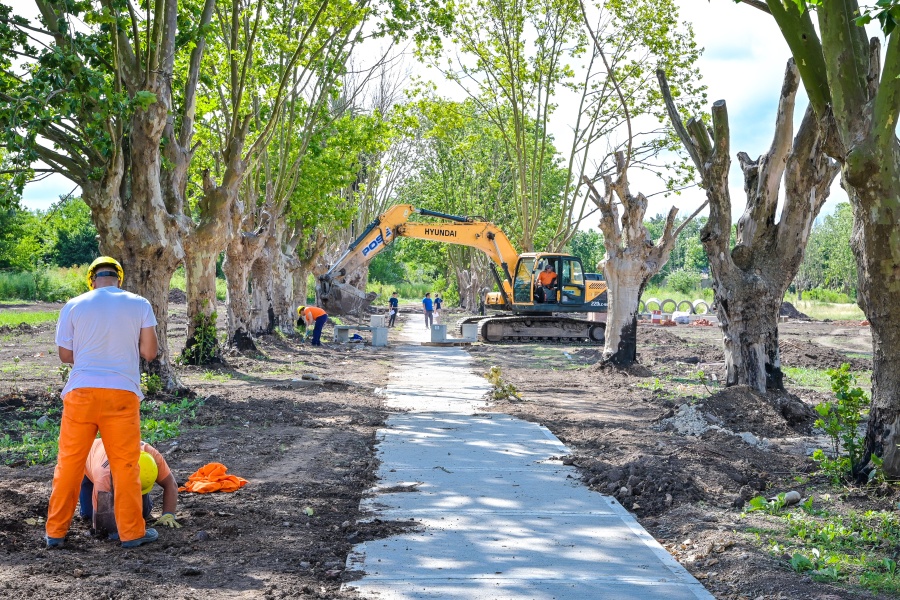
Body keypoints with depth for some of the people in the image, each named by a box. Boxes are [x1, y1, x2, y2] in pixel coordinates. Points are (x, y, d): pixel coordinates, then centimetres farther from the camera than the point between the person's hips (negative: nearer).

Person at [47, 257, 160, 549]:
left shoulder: (74, 306, 3)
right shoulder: (139, 305, 2)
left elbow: (65, 355, 7)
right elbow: (150, 352, 0)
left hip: (81, 392, 1)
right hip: (122, 393, -1)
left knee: (69, 462, 11)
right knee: (125, 464, 7)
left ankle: (55, 532, 18)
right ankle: (132, 532, 13)